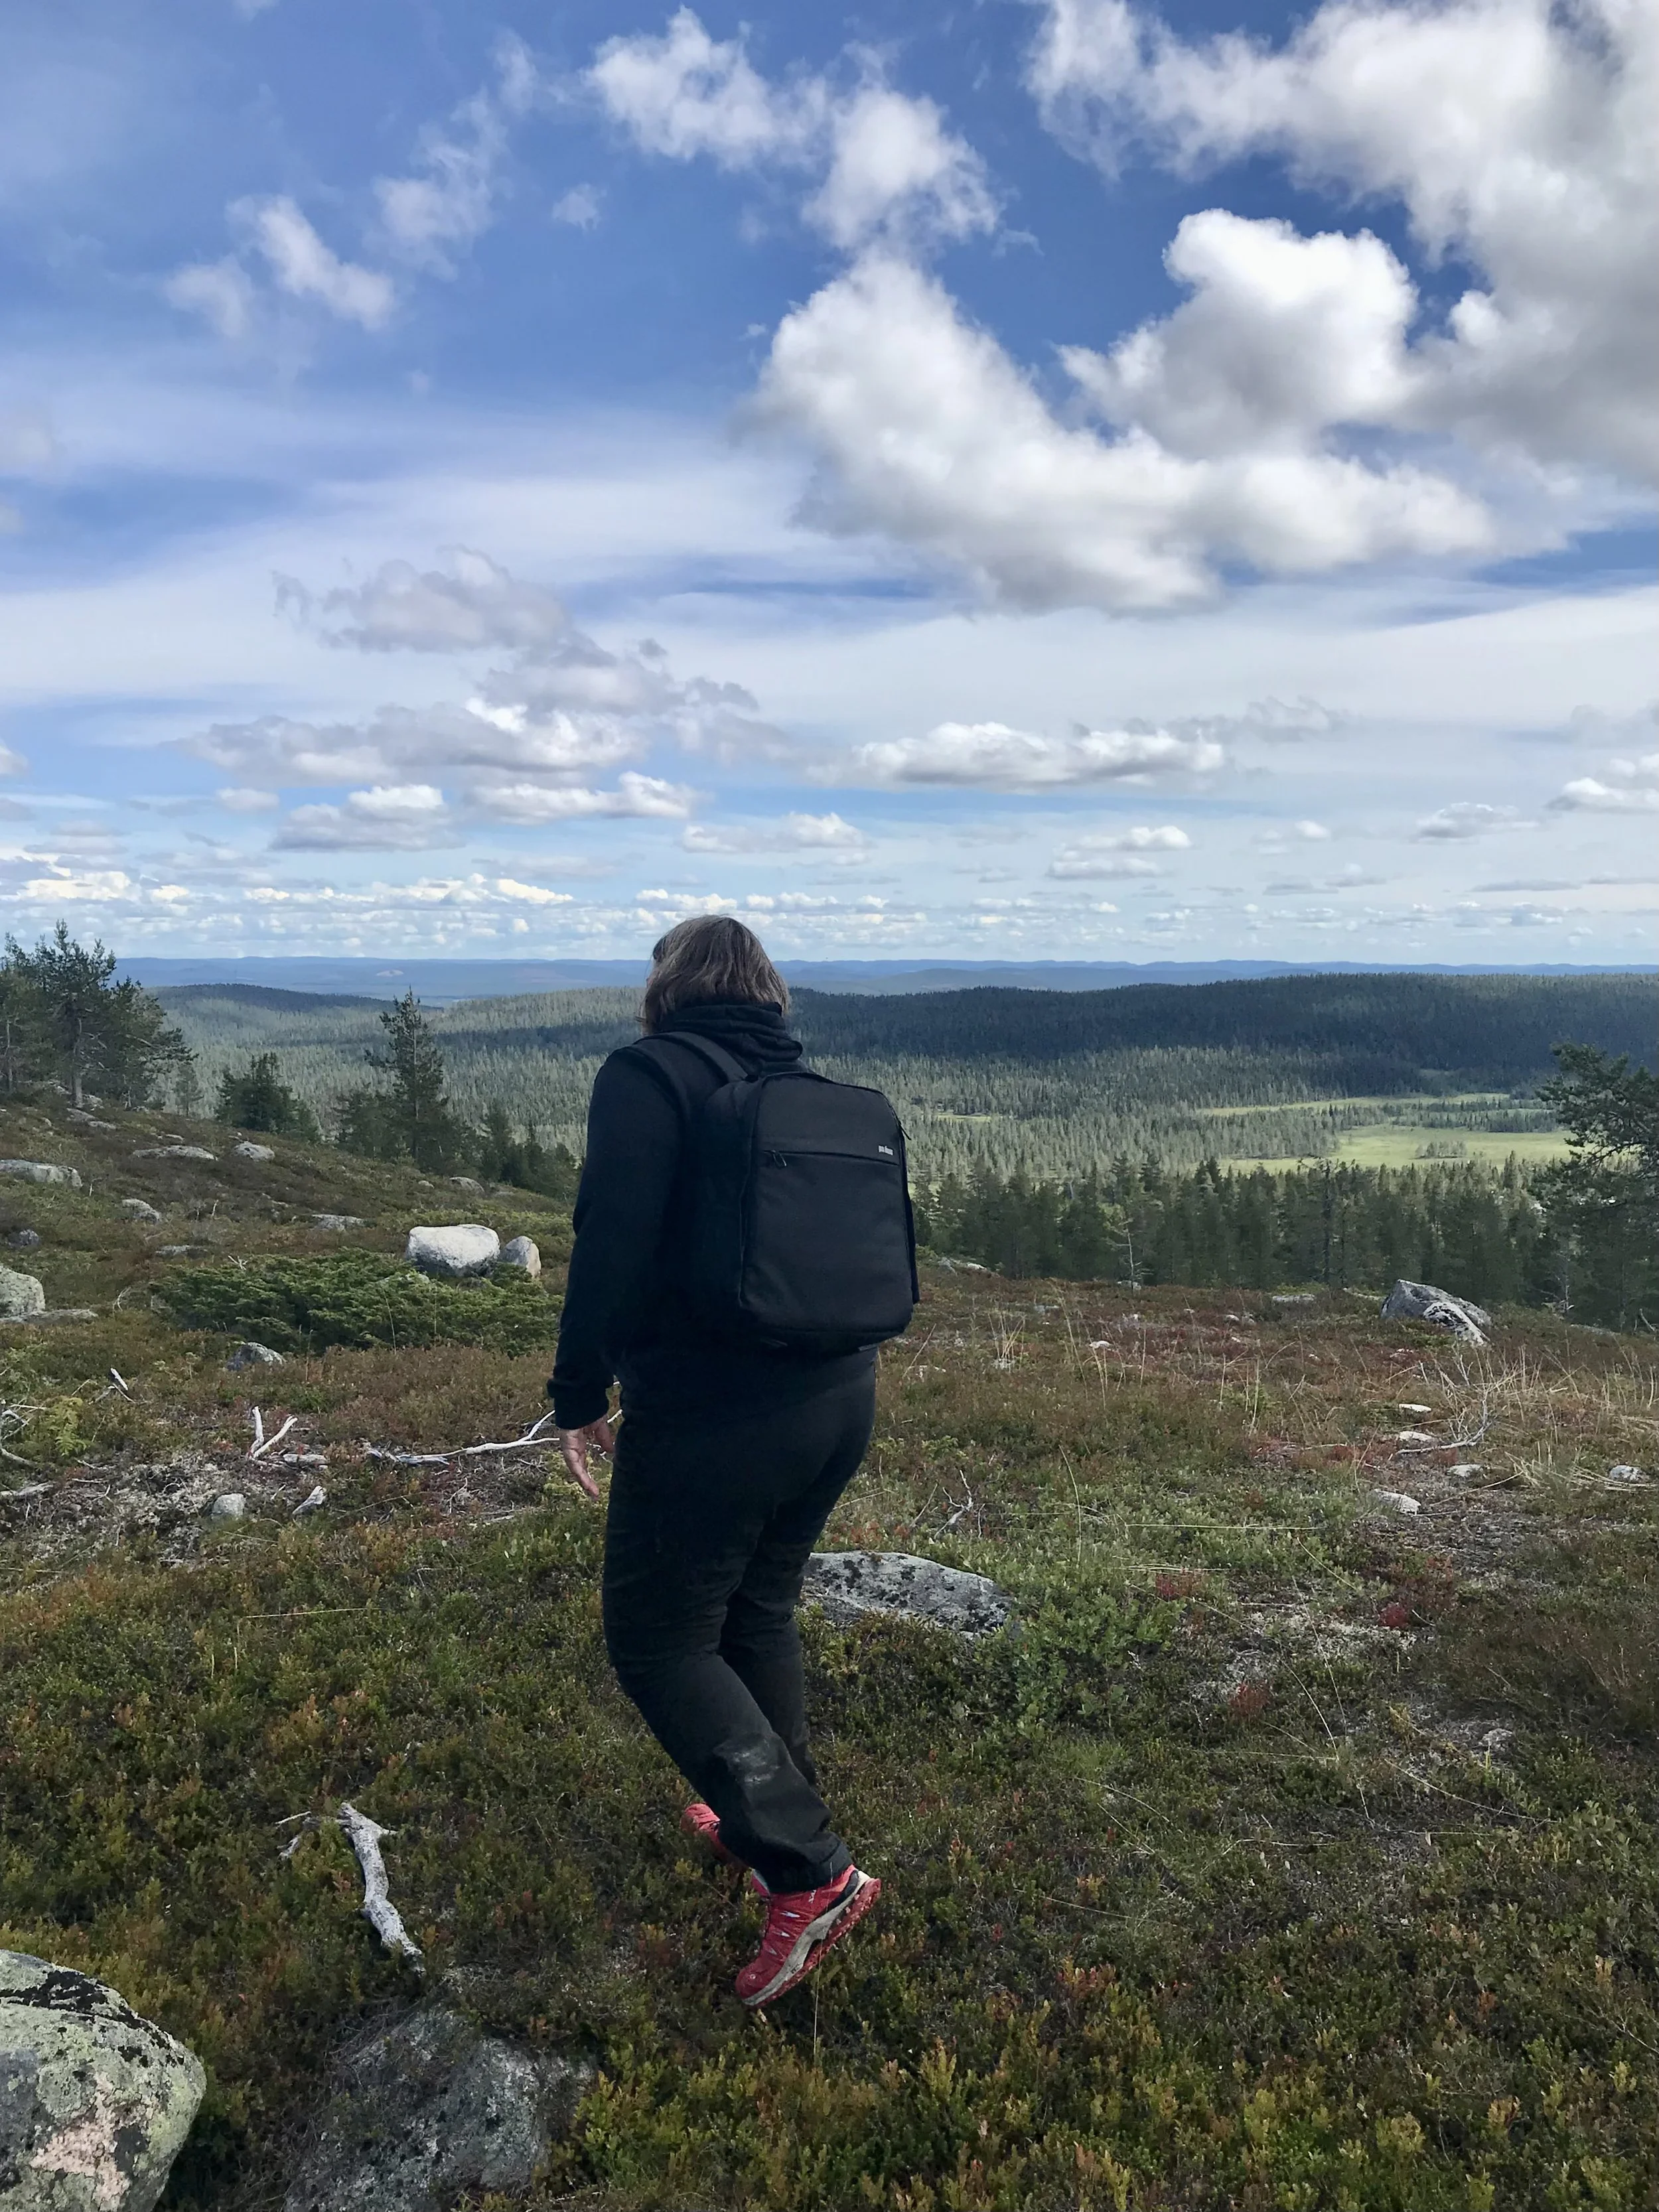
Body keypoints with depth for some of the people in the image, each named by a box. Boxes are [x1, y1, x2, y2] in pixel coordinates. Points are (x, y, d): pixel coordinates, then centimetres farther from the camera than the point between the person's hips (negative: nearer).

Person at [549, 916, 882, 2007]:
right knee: (761, 1614, 24)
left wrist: (581, 1397, -8)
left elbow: (611, 1250, -19)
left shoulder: (647, 1078, -11)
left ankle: (810, 1869, 4)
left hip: (708, 1421, -7)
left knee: (661, 1643, 8)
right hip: (839, 1402, 7)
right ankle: (771, 1820, 39)